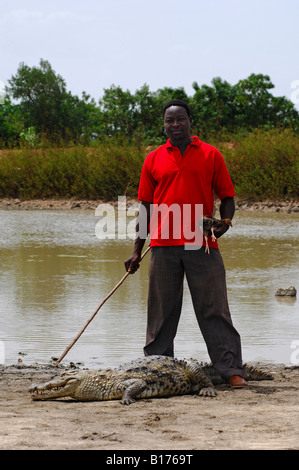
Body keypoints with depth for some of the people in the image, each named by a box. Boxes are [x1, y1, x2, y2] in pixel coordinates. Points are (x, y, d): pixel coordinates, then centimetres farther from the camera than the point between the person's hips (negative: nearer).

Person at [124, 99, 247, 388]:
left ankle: (231, 369, -5)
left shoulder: (210, 155, 7)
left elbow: (227, 196, 10)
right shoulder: (154, 159, 12)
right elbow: (146, 206, 15)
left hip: (202, 245, -2)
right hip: (163, 245, 2)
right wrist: (137, 250, 11)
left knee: (214, 309, -4)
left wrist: (224, 223, -10)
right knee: (161, 311, 5)